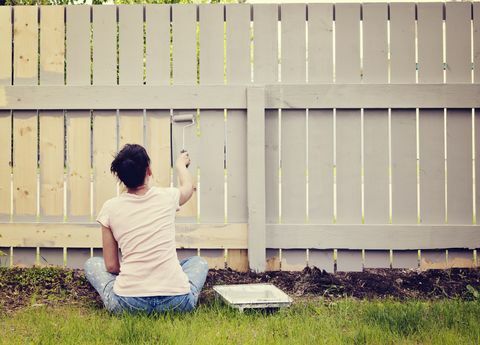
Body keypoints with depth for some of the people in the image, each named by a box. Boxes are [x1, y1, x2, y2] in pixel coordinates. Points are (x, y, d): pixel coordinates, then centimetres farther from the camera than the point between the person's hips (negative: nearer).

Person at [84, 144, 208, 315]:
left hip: (127, 303, -1)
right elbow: (188, 186, 33)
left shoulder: (110, 208, 1)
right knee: (199, 263, 32)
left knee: (92, 264, 27)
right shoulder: (167, 197, 5)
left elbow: (111, 266, 5)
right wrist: (180, 164, 53)